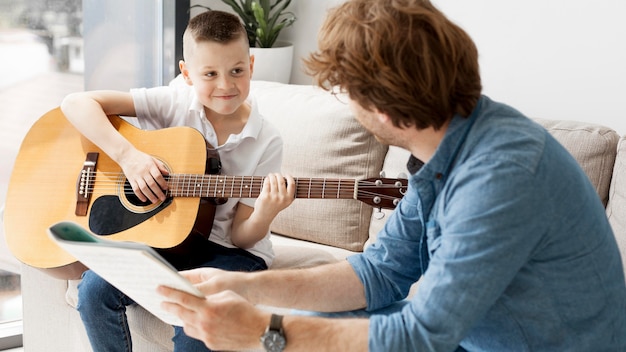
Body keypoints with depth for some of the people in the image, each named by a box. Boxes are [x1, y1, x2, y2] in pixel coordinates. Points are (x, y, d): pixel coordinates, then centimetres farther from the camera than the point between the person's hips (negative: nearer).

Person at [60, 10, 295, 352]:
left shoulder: (266, 142, -8)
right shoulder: (174, 103, -6)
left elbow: (240, 235, -7)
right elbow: (75, 103, -11)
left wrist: (264, 214, -30)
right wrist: (128, 155, -23)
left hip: (228, 249, -2)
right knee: (95, 286, -23)